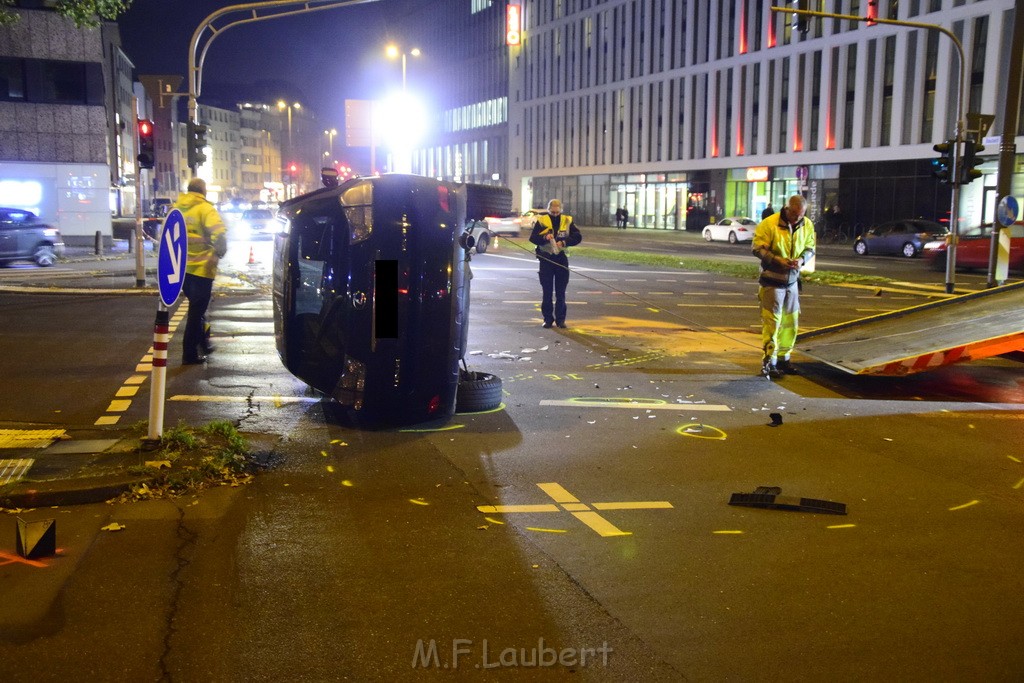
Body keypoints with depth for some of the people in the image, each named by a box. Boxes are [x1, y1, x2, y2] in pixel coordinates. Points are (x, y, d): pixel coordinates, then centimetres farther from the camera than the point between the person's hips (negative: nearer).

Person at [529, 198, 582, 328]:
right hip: (546, 258, -1)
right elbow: (533, 238, -4)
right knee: (546, 291, 3)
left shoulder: (567, 221, 3)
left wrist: (564, 242, -17)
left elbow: (578, 237, -1)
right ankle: (548, 319, 10)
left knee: (561, 292, 4)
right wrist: (544, 237, -23)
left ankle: (560, 319, 11)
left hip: (561, 259, 1)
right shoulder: (542, 221, 0)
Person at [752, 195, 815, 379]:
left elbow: (810, 247, 11)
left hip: (792, 281, 6)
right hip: (772, 281, -6)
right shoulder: (769, 224, -15)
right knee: (772, 322, -7)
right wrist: (778, 260, -25)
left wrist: (802, 259, -11)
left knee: (790, 322, 12)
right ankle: (769, 362, 0)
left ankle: (783, 358, 26)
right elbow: (758, 248, -14)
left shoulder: (807, 225, 2)